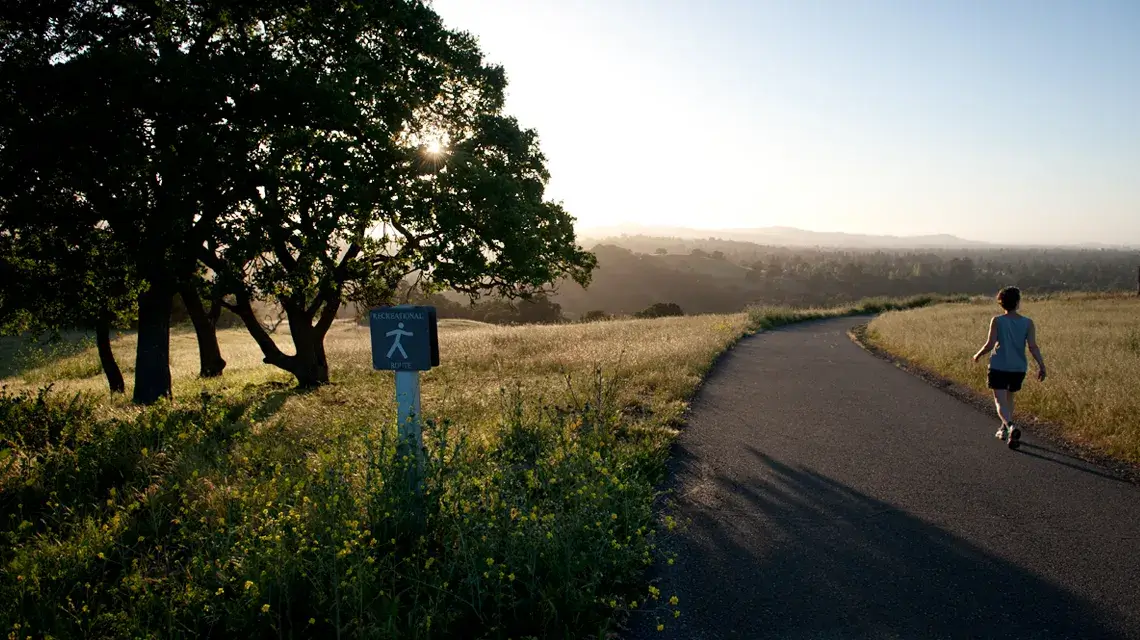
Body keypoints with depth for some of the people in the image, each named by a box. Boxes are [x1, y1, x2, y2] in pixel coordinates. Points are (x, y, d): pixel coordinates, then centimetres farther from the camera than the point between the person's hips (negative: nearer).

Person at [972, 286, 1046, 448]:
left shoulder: (997, 321, -7)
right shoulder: (1028, 323, -2)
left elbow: (990, 344, -10)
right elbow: (1033, 346, -9)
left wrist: (978, 355, 7)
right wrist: (1041, 365, -3)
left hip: (999, 366, -3)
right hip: (1019, 368, 3)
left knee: (1000, 401, -5)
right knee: (1009, 398, 23)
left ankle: (1011, 427, -29)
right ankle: (1004, 429, 31)